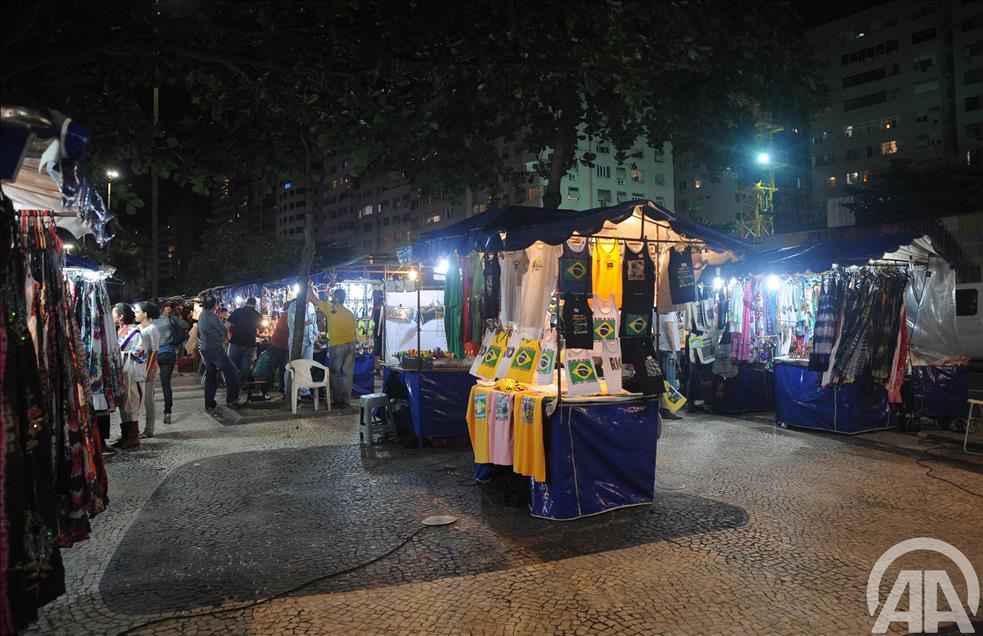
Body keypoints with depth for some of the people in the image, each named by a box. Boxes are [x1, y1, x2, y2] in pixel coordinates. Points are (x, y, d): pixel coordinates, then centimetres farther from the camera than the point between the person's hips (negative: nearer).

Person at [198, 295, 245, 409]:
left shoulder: (201, 316, 12)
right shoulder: (212, 315, -15)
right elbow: (224, 331, -13)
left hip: (205, 349, 9)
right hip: (215, 348, -9)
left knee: (210, 376, 11)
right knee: (232, 371, -2)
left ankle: (209, 403, 12)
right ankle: (232, 399, -1)